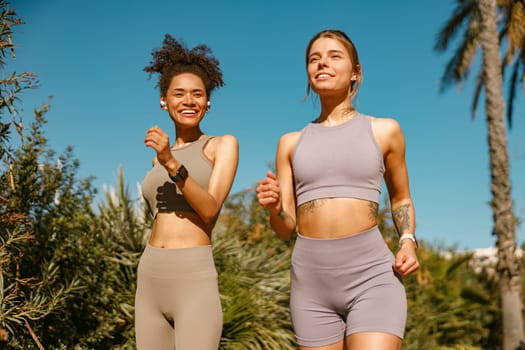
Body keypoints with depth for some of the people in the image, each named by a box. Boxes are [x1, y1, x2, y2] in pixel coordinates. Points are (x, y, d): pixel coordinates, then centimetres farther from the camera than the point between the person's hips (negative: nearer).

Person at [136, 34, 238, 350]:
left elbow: (210, 210, -11)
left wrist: (172, 163, -21)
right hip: (150, 280, 6)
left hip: (194, 280, -6)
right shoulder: (160, 156, 17)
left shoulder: (223, 145, 2)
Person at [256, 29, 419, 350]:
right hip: (311, 280, 3)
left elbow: (401, 199, 20)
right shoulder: (291, 143, 12)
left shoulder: (384, 130, 7)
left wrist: (408, 241, 0)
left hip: (371, 276, -3)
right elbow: (286, 227, 10)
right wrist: (273, 206, -13)